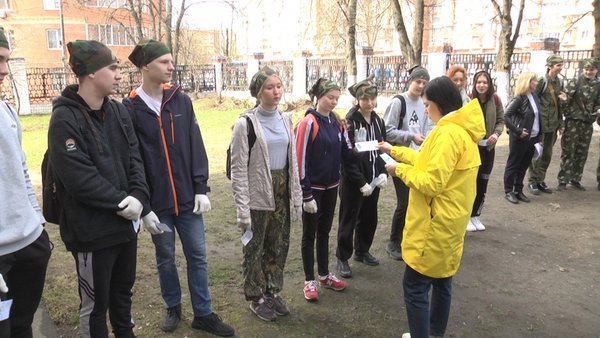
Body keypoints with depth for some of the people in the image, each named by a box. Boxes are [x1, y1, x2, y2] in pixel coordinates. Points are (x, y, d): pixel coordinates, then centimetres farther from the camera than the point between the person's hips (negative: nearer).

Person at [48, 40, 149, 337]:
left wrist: (138, 196, -14)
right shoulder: (65, 119, -15)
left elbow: (134, 157, 1)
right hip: (92, 229, -6)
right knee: (95, 302, 11)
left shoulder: (118, 111, 6)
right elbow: (79, 178, -22)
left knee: (123, 290, 24)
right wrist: (121, 202, -17)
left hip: (125, 222, 7)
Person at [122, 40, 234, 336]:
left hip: (188, 197, 2)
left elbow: (196, 147, 1)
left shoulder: (181, 100, 1)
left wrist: (202, 189, -4)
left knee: (198, 256, 9)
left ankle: (203, 314, 24)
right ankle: (173, 308, 36)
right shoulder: (129, 108, -7)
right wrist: (143, 206, -10)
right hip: (157, 202, -2)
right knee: (166, 259, 15)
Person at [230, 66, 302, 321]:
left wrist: (297, 196, 9)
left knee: (279, 245, 16)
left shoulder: (285, 119, 6)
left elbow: (292, 160, 11)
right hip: (258, 195, -6)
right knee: (255, 248, 9)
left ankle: (272, 292, 35)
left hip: (282, 192, 6)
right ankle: (256, 297, 28)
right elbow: (238, 169, -13)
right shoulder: (246, 123, -13)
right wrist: (243, 208, -16)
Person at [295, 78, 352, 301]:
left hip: (331, 186, 7)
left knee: (324, 232, 18)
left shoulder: (336, 122, 5)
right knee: (310, 234, 6)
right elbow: (301, 159, -18)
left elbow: (346, 151, 5)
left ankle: (324, 275, 32)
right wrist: (306, 195, -18)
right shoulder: (308, 122, -16)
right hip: (313, 188, -6)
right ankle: (309, 280, 20)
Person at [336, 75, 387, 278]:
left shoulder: (378, 121, 7)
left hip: (373, 180, 6)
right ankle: (343, 258, 18)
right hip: (353, 182, -6)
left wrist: (383, 173, -4)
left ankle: (362, 251, 35)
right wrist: (361, 182, -19)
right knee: (348, 220, 4)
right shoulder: (350, 122, -13)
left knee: (369, 218, 16)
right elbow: (347, 157, -16)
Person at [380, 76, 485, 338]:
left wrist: (400, 169, -13)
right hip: (448, 222, 11)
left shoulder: (448, 133, -23)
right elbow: (431, 162, 17)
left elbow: (431, 182, -27)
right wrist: (394, 151, 19)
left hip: (434, 226, -11)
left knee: (414, 287, 0)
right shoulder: (460, 130, 9)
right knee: (441, 282, 21)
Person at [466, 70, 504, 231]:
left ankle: (476, 215, 27)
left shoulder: (495, 100, -2)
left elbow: (500, 120, 6)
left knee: (483, 182, 12)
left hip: (487, 146, 4)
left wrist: (496, 134, -11)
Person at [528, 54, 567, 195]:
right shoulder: (542, 81, -9)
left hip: (553, 123, 6)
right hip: (541, 122, -6)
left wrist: (561, 123, 14)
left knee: (547, 154, 10)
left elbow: (559, 105, 16)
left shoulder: (559, 82, 11)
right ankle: (533, 182, 8)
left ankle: (540, 180, 19)